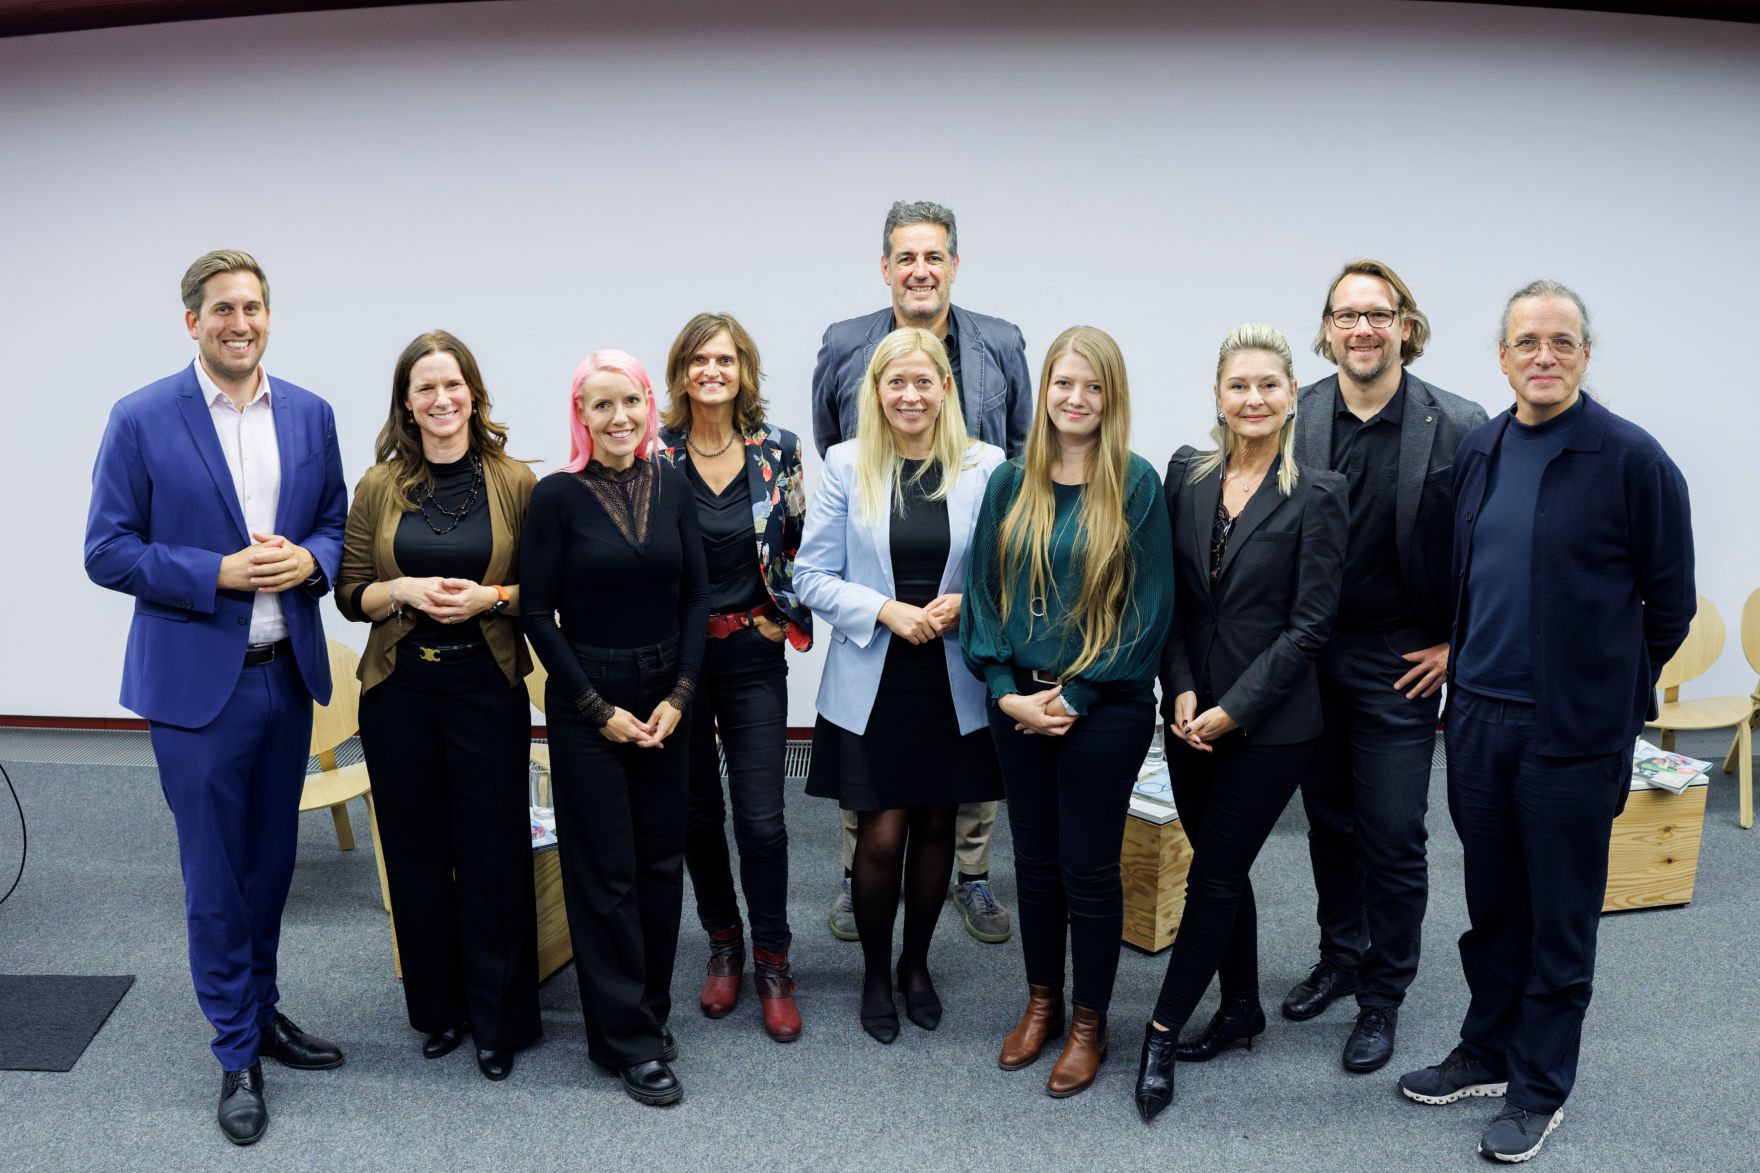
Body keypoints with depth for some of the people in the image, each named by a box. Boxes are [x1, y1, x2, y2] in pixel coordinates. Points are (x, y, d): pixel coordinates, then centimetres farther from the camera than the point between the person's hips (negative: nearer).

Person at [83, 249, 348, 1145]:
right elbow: (107, 551, -8)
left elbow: (337, 523, 11)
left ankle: (262, 1010, 36)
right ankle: (237, 1054, 21)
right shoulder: (142, 420, -8)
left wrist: (309, 560, -11)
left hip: (287, 674, 4)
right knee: (215, 879, 5)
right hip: (197, 679, -4)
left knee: (271, 863, 17)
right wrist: (219, 573, -19)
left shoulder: (310, 415, 5)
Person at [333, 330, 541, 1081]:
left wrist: (490, 596, -16)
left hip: (488, 688, -2)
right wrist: (405, 590, -13)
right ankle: (439, 1009, 28)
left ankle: (498, 1019, 19)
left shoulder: (516, 482, -1)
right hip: (398, 690, 2)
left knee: (493, 855, 2)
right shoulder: (378, 488, 3)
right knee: (416, 854, 10)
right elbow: (350, 593, 5)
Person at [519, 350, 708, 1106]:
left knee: (661, 860, 10)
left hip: (665, 698, 4)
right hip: (586, 704, -4)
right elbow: (537, 611, -7)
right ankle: (626, 1041, 14)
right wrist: (599, 708, -9)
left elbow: (696, 595, 5)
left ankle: (651, 1008, 28)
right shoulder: (558, 496, -8)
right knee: (604, 871, 3)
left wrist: (679, 694, -4)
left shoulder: (672, 486, 3)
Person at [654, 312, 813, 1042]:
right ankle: (723, 944, 31)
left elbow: (799, 545, 6)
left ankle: (772, 963, 15)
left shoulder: (779, 451, 0)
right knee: (697, 812, 11)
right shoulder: (655, 455, -4)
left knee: (760, 817, -3)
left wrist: (786, 618, 2)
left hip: (752, 658, 0)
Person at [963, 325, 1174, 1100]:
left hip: (1105, 708, -3)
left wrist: (1075, 695, -11)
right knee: (1035, 860, 15)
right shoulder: (1011, 483, 3)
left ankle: (1089, 1023, 25)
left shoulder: (1135, 484, -8)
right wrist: (1006, 690, -7)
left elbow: (1148, 606, -9)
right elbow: (984, 590, 4)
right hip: (1018, 704, 4)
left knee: (1089, 868, 6)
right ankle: (1041, 1004, 33)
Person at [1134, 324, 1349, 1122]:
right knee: (1223, 868, 15)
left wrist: (1233, 708, -14)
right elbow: (1169, 595, 5)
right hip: (1191, 713, 5)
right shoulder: (1187, 474, 3)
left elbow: (1310, 623, -11)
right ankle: (1241, 1010, 33)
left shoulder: (1316, 494, -10)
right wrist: (1182, 689, -7)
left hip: (1270, 722, -4)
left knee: (1215, 874, 2)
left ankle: (1162, 1032, 14)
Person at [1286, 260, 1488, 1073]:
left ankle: (1382, 997, 21)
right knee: (1328, 821, 17)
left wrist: (1458, 645, -5)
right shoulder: (1293, 419, -4)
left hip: (1399, 663, -3)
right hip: (1308, 657, 3)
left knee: (1392, 838, 3)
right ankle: (1340, 956, 37)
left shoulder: (1458, 427, -10)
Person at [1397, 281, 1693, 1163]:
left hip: (1574, 728, -5)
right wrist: (1467, 667, 14)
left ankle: (1540, 1090, 23)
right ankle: (1488, 1052, 34)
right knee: (1491, 905, 17)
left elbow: (1669, 600, -4)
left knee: (1560, 919, 8)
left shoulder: (1631, 459, -11)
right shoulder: (1479, 450, 6)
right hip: (1477, 716, 5)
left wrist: (1611, 686, 4)